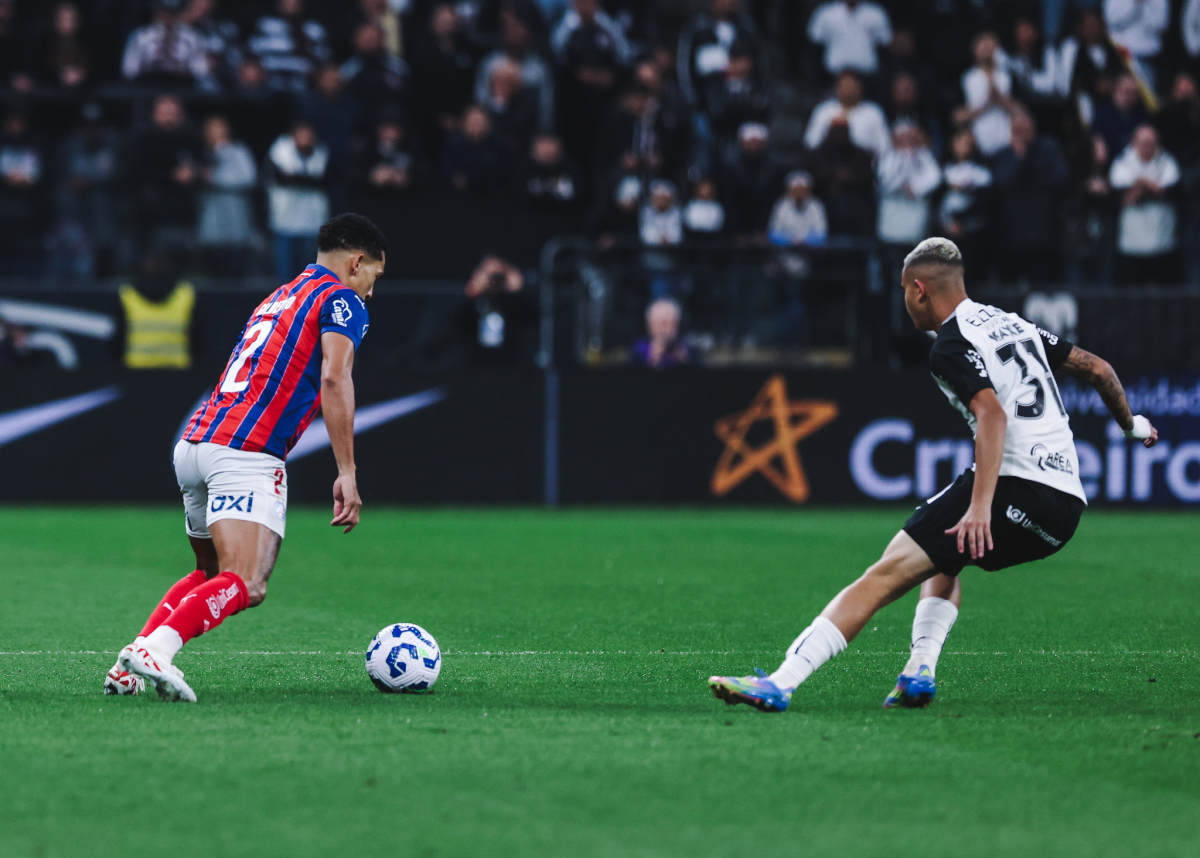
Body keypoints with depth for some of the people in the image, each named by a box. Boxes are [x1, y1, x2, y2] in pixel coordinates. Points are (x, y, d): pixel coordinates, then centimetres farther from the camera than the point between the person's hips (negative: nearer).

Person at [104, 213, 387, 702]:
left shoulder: (276, 299, 30)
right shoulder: (342, 299, 4)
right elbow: (333, 378, -11)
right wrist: (347, 473, -15)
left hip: (193, 443, 9)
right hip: (246, 453, -9)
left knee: (211, 575, 22)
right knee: (246, 586, -18)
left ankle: (129, 669, 6)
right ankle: (154, 648, -40)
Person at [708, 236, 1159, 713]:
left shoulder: (950, 347, -4)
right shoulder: (1012, 324, 21)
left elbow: (992, 413, -21)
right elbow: (1098, 369, 27)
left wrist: (980, 508, -29)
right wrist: (1131, 425, 46)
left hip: (1018, 486, -8)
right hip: (1068, 505, 8)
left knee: (889, 573, -12)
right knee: (944, 557, 33)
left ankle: (779, 684, -23)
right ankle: (920, 673, 13)